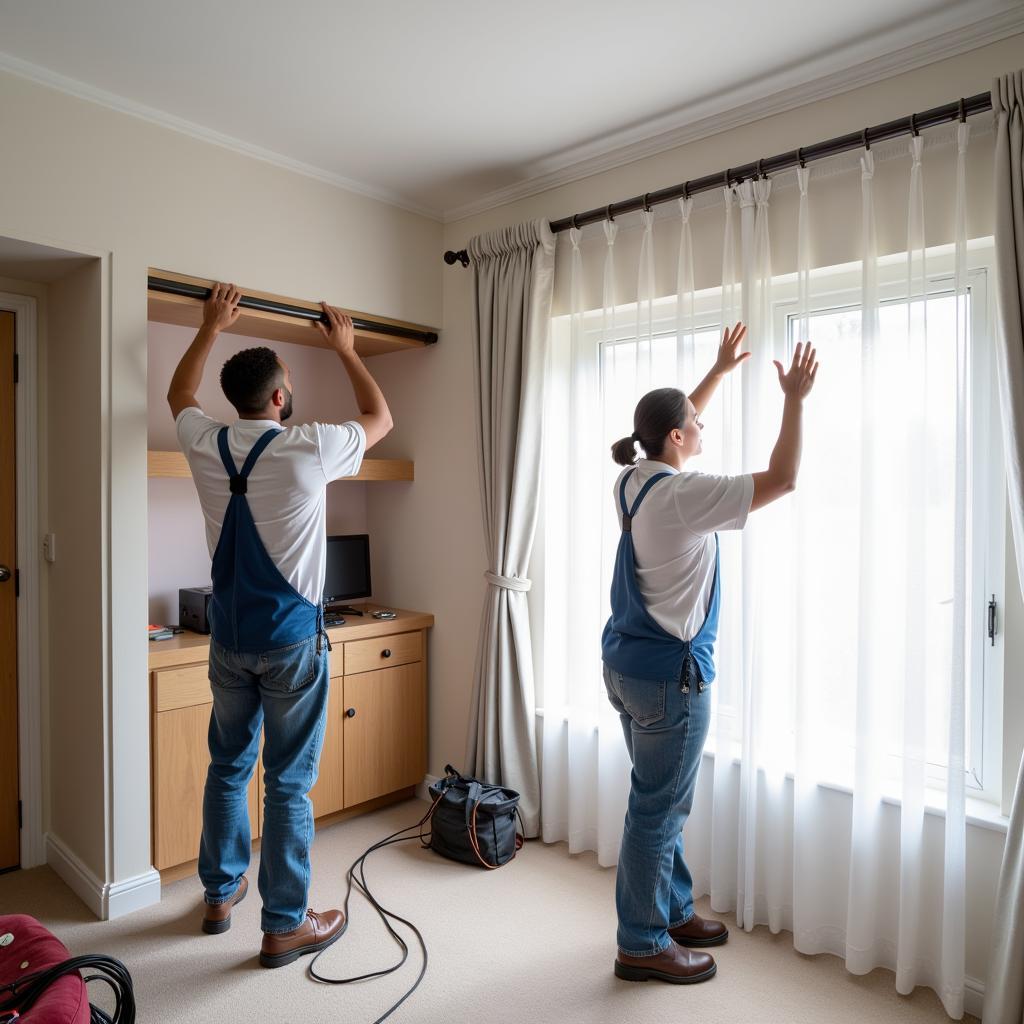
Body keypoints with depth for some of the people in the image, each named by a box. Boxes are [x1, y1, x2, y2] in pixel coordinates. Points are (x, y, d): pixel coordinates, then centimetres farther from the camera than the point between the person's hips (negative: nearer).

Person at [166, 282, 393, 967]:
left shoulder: (207, 445, -2)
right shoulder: (309, 449, -15)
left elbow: (179, 395, 23)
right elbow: (380, 418, 4)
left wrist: (211, 329, 31)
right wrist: (346, 350, 15)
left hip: (230, 638, 5)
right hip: (293, 641, -5)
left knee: (228, 768, 19)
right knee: (289, 782, 4)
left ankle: (220, 894, 36)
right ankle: (285, 925, 16)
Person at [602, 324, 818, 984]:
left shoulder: (634, 480, 5)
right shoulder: (684, 495, -20)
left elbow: (680, 418, 23)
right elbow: (782, 480, -19)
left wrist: (722, 368, 28)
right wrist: (796, 400, -8)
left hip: (626, 664, 10)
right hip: (670, 673, -9)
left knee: (662, 799, 21)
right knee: (658, 809, 4)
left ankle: (673, 912, 38)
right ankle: (642, 945, 20)